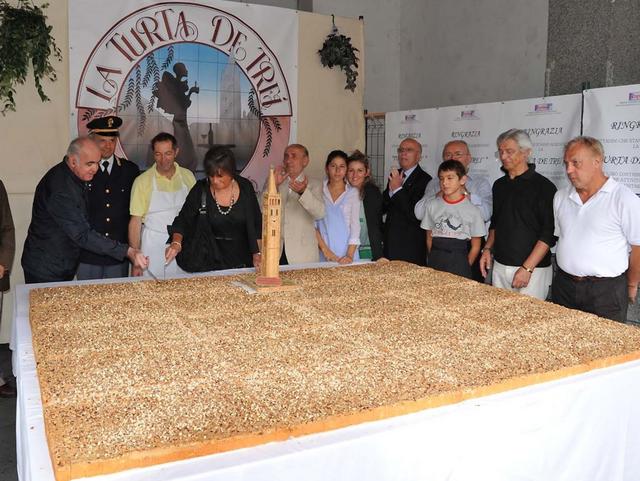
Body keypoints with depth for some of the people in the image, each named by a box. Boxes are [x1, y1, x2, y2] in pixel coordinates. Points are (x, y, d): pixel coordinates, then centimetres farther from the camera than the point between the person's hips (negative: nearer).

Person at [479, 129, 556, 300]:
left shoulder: (543, 186, -9)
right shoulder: (499, 185, 12)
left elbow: (549, 234, -13)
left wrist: (527, 268, -18)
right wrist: (487, 248, 8)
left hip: (533, 270, -6)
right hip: (499, 266, 6)